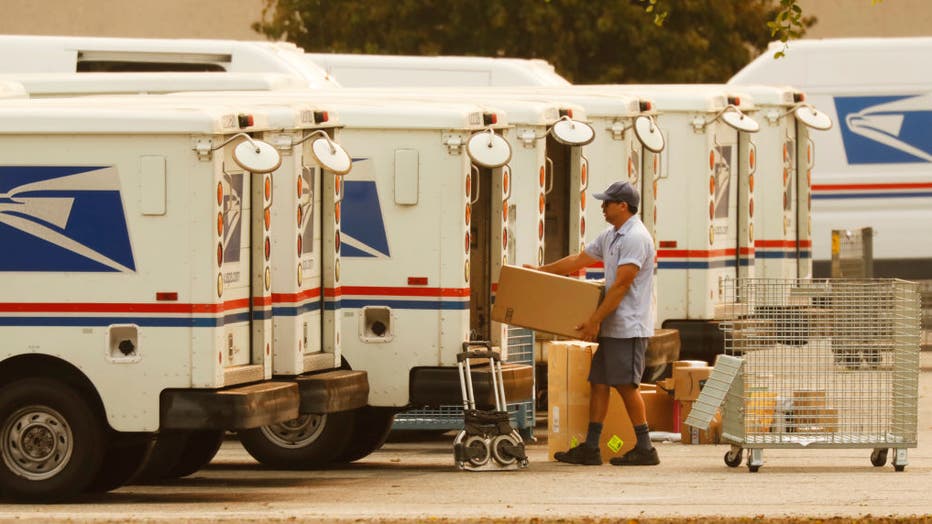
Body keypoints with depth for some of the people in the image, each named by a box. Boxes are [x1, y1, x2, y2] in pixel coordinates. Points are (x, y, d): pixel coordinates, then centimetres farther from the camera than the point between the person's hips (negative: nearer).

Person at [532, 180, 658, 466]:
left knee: (626, 385, -8)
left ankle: (645, 450, -3)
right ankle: (590, 448, 9)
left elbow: (621, 285, -20)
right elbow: (579, 260, 28)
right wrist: (541, 271, 30)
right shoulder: (610, 237, 17)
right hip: (612, 327, 10)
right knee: (599, 382, 8)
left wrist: (595, 320, -20)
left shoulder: (636, 238, -15)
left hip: (629, 328, -10)